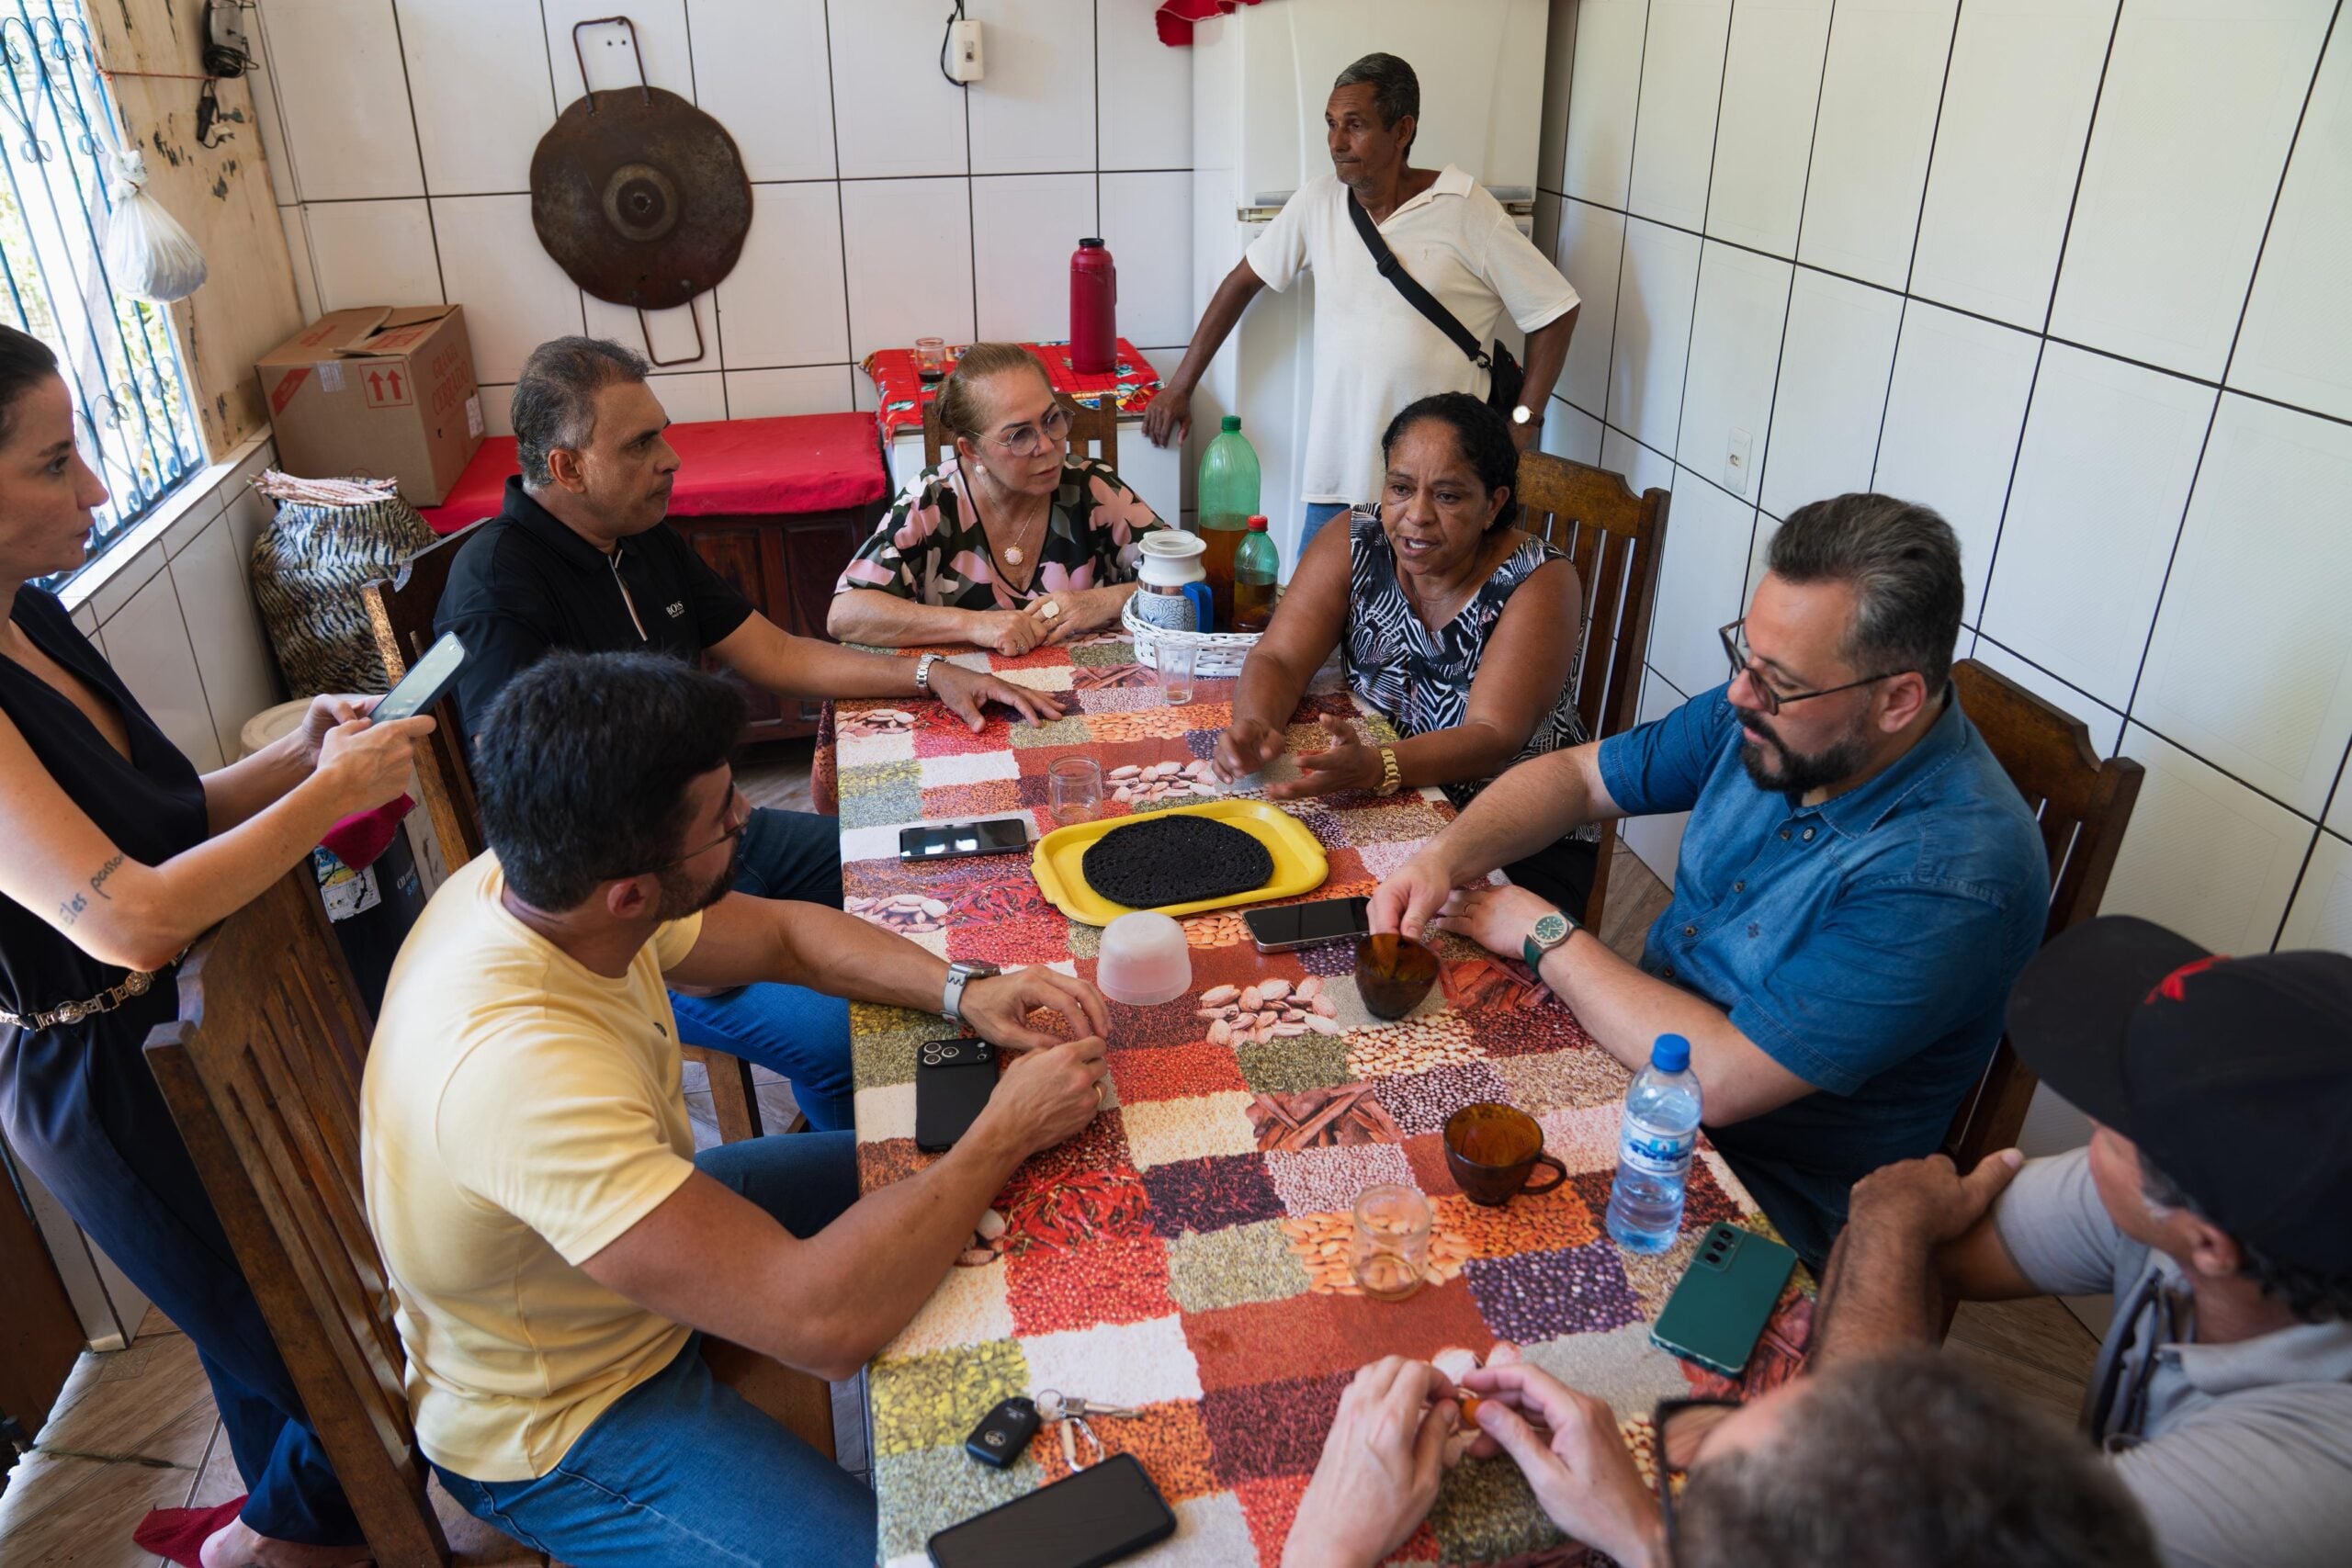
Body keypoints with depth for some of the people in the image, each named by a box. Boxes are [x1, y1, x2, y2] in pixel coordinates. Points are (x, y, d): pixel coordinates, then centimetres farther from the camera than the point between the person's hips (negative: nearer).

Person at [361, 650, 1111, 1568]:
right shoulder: (517, 1066, -41)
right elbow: (822, 1322, -40)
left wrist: (964, 991, -13)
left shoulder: (540, 882, -15)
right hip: (557, 1424, -8)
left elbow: (781, 934, 2)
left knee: (913, 1182, 14)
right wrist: (1005, 1135, -27)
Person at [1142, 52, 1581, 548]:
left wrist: (1521, 426, -6)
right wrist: (1180, 386, 15)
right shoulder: (1317, 202, 4)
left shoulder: (1467, 213, -6)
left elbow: (1555, 311, -1)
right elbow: (1244, 281, 15)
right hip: (1336, 476, 3)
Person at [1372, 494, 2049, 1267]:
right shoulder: (1769, 713, -7)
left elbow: (1718, 1078, -33)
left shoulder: (1951, 873, -30)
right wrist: (1447, 856, -15)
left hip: (1768, 1197, -7)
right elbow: (1577, 774, 4)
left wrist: (1546, 935, -21)